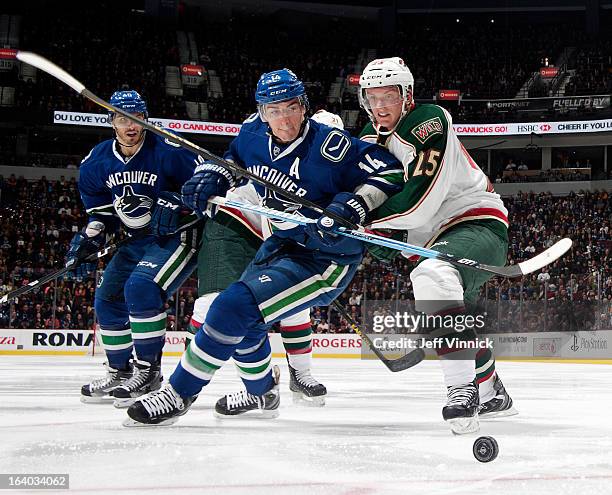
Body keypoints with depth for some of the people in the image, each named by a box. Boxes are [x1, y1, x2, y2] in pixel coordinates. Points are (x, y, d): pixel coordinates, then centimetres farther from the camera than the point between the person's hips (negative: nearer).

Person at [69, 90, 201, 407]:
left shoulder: (167, 152, -19)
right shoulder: (97, 161, 1)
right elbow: (99, 206, 14)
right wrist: (91, 236, -1)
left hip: (178, 235, -8)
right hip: (139, 240, 8)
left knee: (141, 288, -27)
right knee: (108, 297, 8)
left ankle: (148, 371, -17)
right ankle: (119, 372, 24)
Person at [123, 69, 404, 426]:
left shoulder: (329, 146, -25)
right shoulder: (254, 133, -6)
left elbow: (390, 171, -20)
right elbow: (236, 157, 17)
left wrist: (352, 206, -33)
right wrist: (213, 177, -2)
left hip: (327, 257, -8)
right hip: (282, 244, 9)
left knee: (236, 307, -20)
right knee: (240, 316, 21)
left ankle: (179, 394, -7)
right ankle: (262, 393, 47)